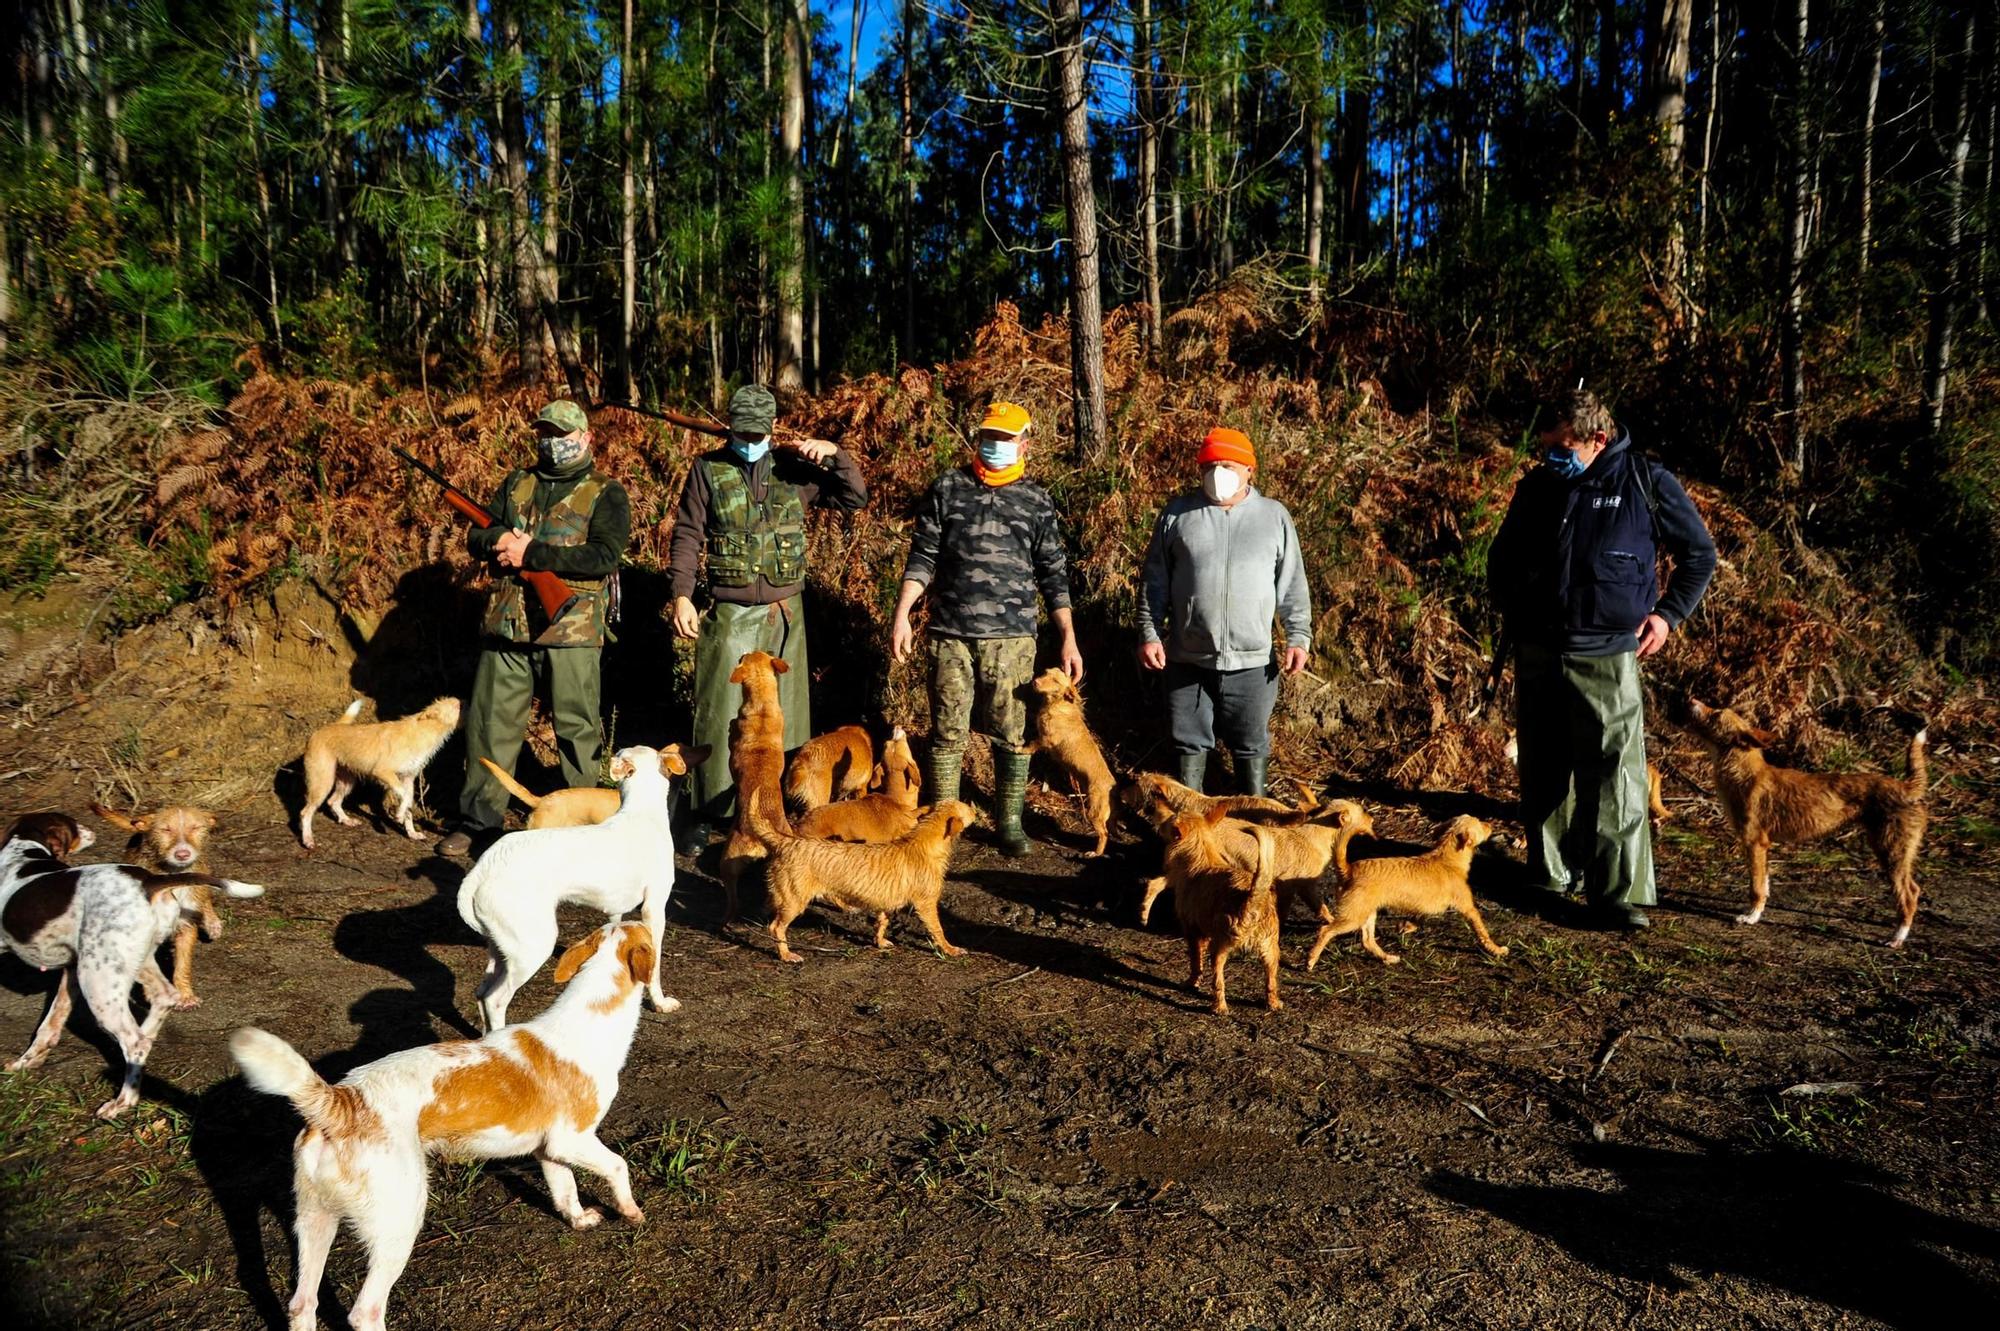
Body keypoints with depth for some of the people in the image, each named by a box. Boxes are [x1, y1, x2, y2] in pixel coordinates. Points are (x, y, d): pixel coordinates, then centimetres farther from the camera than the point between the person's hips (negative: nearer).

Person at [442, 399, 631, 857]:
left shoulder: (605, 494, 0)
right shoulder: (517, 484, 16)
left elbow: (605, 556, -14)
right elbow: (476, 537, 13)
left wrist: (531, 554, -16)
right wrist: (502, 540, -11)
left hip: (572, 628, -4)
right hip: (507, 626, 5)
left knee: (576, 726, 3)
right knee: (491, 721, 8)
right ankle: (479, 818, 20)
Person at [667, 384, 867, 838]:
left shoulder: (794, 468, 4)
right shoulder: (708, 469, 1)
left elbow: (855, 497, 4)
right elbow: (687, 535, 1)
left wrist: (835, 455, -12)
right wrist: (682, 595, -9)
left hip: (785, 612, 2)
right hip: (730, 613, -2)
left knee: (782, 712, 9)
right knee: (719, 714, -1)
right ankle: (706, 813, 10)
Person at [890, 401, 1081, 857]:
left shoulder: (1036, 501, 8)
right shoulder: (948, 488, 7)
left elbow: (1053, 576, 8)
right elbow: (922, 557, 6)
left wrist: (1069, 640, 3)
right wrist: (901, 615, -3)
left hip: (1012, 636, 0)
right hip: (951, 633, 0)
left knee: (1013, 733, 3)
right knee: (947, 731, 5)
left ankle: (1009, 821, 18)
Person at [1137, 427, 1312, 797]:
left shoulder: (1274, 516, 4)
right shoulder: (1177, 513, 4)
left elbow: (1292, 585, 6)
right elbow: (1155, 581, 6)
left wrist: (1298, 637, 0)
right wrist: (1149, 634, 0)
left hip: (1252, 660, 0)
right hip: (1188, 659, 1)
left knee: (1251, 746, 10)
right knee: (1189, 743, 10)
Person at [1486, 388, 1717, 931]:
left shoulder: (1647, 483, -2)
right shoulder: (1537, 485, 7)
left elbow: (1700, 554, 9)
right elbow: (1501, 558, 23)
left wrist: (1668, 613, 1)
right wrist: (1510, 610, 11)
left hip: (1607, 656, -4)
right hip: (1537, 654, 4)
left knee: (1615, 772, -9)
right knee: (1543, 772, 9)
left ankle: (1620, 891, -5)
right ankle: (1551, 874, 22)